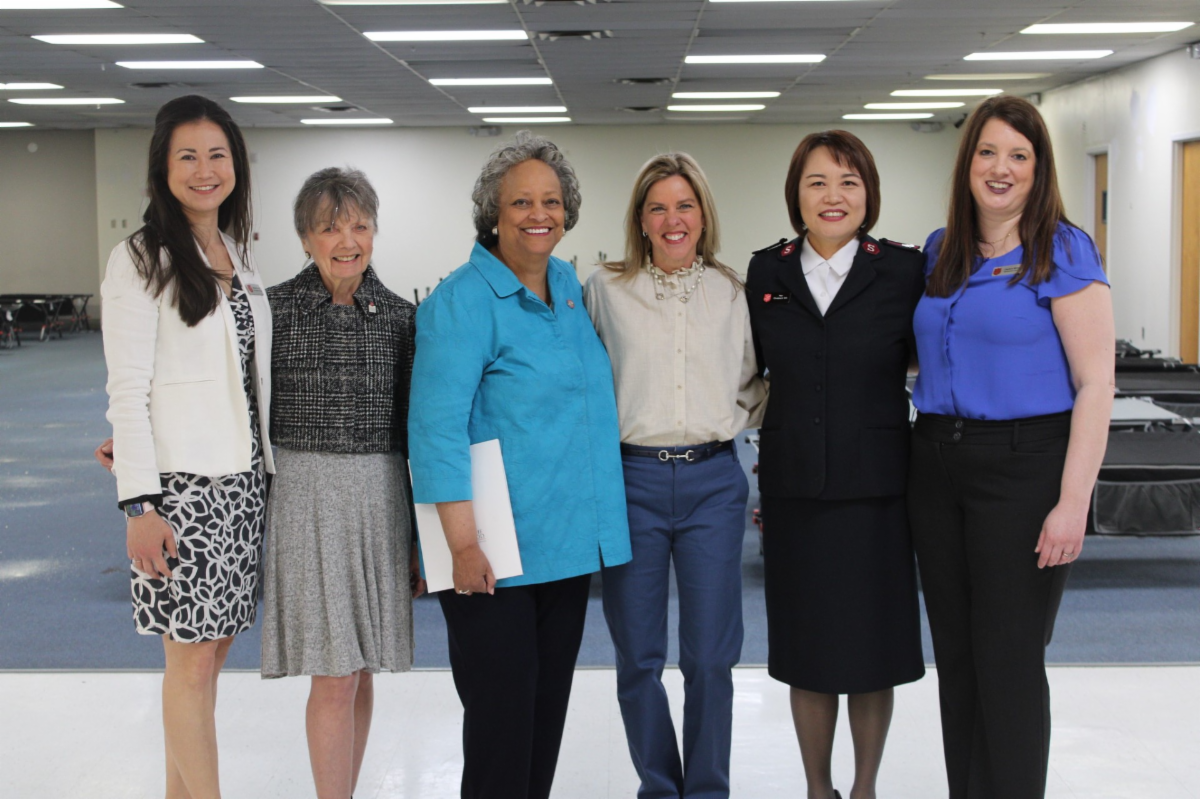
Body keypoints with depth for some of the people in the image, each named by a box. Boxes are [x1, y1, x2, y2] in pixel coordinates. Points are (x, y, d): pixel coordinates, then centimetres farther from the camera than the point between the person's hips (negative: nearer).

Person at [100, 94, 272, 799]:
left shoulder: (239, 253, 14)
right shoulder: (141, 259, -6)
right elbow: (127, 390, -11)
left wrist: (264, 467, 16)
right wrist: (139, 504, -17)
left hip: (241, 477, 7)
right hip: (181, 482, -7)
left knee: (211, 644, 12)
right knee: (193, 658, -5)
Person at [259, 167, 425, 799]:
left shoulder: (398, 315, 6)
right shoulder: (275, 307, -1)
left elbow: (414, 429, 10)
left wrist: (419, 535, 11)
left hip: (381, 496, 3)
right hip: (307, 492, -3)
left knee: (361, 664, 11)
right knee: (335, 673, -7)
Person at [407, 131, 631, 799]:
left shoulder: (570, 286, 11)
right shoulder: (464, 300, -12)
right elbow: (437, 429, -17)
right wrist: (464, 543, -22)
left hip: (571, 543, 7)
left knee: (548, 704, 15)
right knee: (501, 712, -1)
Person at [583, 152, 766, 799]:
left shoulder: (731, 292, 9)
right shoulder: (605, 290, 4)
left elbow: (753, 382, 19)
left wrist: (734, 423, 5)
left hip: (713, 483, 1)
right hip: (632, 481, -1)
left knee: (710, 659, 2)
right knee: (638, 658, 6)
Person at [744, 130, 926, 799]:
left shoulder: (903, 271, -3)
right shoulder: (765, 273, 4)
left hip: (876, 486, -2)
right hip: (793, 488, 2)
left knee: (872, 647, 7)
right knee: (807, 648, 9)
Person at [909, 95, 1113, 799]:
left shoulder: (1064, 251, -7)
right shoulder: (941, 252, 11)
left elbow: (1095, 384, -12)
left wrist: (1073, 502, -18)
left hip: (1025, 464, -6)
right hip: (938, 462, 6)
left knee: (1009, 661, -1)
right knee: (956, 655, 12)